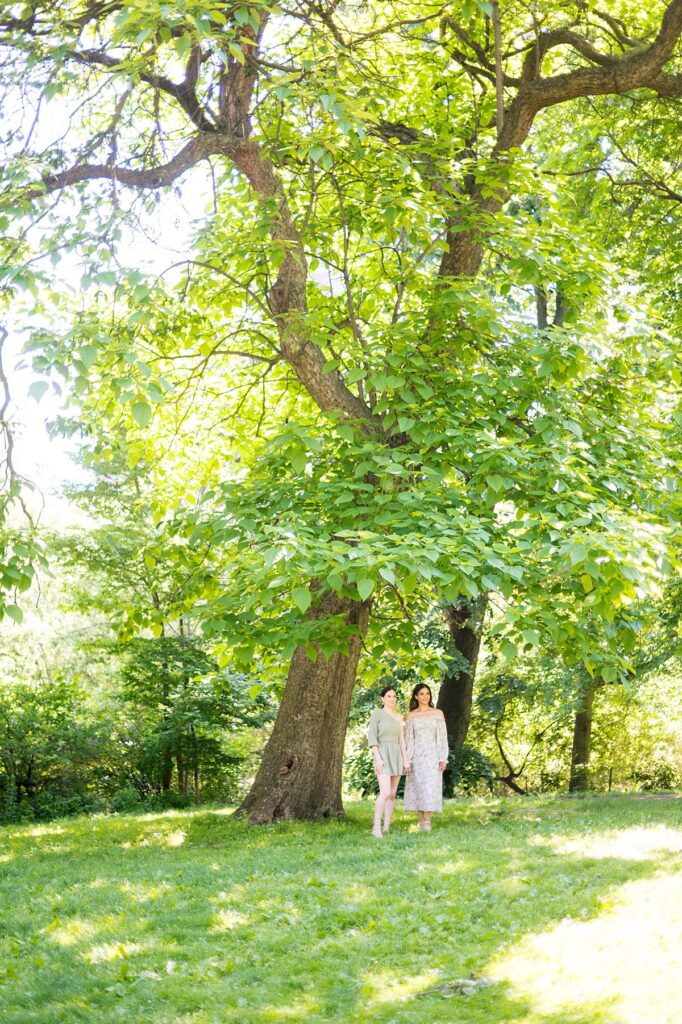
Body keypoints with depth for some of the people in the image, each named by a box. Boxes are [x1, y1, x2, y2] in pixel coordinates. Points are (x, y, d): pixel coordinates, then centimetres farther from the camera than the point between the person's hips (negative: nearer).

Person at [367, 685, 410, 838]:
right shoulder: (377, 712, -5)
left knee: (392, 794, 3)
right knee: (385, 793, -18)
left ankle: (386, 828, 7)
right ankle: (376, 827, -12)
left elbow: (401, 739, 15)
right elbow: (371, 736, -10)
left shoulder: (398, 716, 14)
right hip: (383, 756, -6)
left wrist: (405, 760, 7)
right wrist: (378, 758, -19)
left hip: (396, 756, 6)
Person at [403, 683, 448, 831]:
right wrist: (407, 760, -4)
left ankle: (428, 821, -9)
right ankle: (421, 821, 7)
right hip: (416, 755, 1)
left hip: (432, 755, -1)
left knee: (430, 787, -10)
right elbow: (408, 738, 5)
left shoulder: (438, 713, 5)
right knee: (418, 788, 0)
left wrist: (443, 759, -5)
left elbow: (442, 737, 2)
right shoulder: (411, 715, 6)